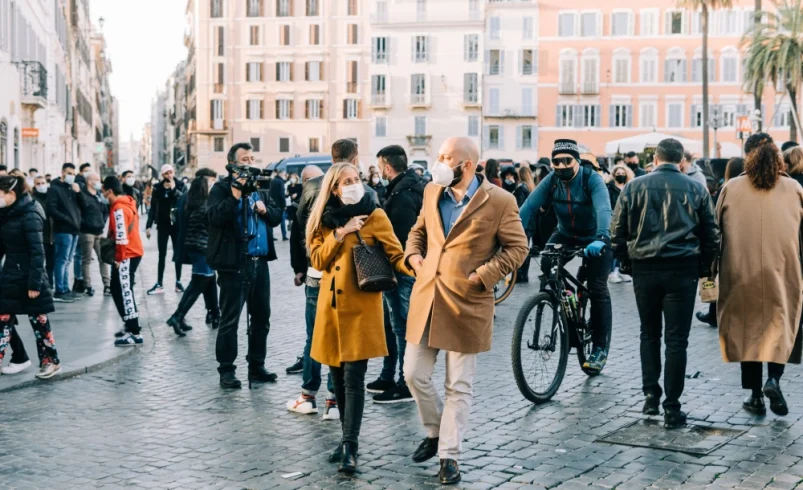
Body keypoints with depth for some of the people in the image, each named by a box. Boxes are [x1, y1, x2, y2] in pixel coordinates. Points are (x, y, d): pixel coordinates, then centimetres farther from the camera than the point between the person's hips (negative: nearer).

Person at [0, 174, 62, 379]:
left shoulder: (29, 216, -16)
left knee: (38, 320, 4)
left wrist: (34, 283, -21)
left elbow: (37, 252, -19)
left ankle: (51, 361, 17)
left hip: (28, 278, -8)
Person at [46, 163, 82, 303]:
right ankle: (59, 292, -4)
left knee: (67, 261, 12)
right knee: (61, 260, -6)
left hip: (74, 229, 7)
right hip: (62, 230, -7)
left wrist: (78, 192, -3)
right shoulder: (55, 188, -4)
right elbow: (51, 210, -13)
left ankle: (65, 289, 18)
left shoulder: (72, 188, 17)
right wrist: (67, 220, -15)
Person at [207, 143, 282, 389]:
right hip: (234, 263, -7)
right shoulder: (221, 188, -4)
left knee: (261, 317, 12)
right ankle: (226, 370, 7)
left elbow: (277, 216, 14)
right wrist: (236, 195, -25)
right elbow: (214, 216, -19)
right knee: (230, 319, -1)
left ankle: (257, 366, 24)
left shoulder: (260, 188, 15)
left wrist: (265, 210, -5)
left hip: (260, 262, 7)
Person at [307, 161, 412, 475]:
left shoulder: (374, 216, -2)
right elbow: (317, 260, 2)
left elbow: (395, 255, -7)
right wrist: (340, 233, -10)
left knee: (353, 378, -10)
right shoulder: (325, 219, 10)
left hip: (360, 307, -4)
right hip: (331, 307, 4)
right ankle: (348, 438, 22)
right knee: (338, 377, 9)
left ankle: (350, 447, -9)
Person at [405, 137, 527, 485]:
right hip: (426, 297, 5)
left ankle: (449, 456, 15)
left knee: (459, 386, 4)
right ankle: (435, 432, 31)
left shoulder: (499, 201, -8)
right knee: (415, 374, 8)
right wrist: (413, 255, 3)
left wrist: (483, 275, -13)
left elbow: (517, 247, -4)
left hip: (466, 303, -5)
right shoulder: (432, 193, 9)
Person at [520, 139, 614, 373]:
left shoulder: (592, 180, -25)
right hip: (565, 234, 4)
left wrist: (601, 239, -58)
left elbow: (603, 209, -40)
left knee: (598, 290, -9)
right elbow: (530, 205, -23)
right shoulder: (551, 181, -14)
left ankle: (600, 348, 1)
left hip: (594, 238, -3)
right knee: (547, 266, -24)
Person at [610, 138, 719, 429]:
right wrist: (704, 268, 16)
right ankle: (672, 408, 3)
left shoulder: (634, 187, 2)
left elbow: (617, 231, 2)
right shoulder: (696, 189, 3)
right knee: (676, 339, 2)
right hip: (682, 270, -1)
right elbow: (712, 234, 5)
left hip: (644, 268, 1)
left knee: (649, 333, 18)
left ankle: (650, 394, 14)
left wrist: (625, 260, 15)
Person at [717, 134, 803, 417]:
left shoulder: (731, 188, -1)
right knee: (780, 324, 11)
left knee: (747, 328, 9)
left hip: (741, 272, 0)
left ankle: (756, 395, 11)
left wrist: (713, 269, 12)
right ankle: (774, 378, -11)